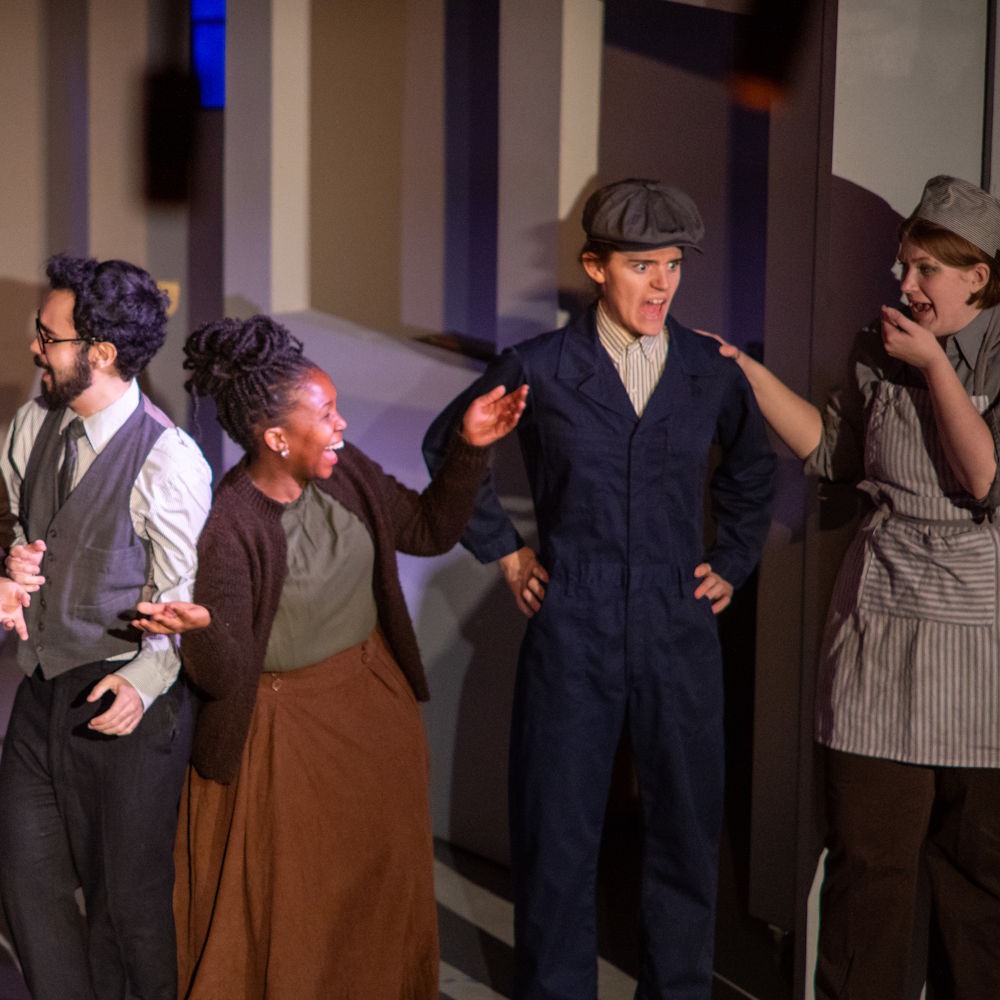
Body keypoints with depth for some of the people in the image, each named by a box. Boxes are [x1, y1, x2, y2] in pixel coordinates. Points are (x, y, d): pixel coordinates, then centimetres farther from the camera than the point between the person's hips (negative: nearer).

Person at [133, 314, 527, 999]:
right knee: (289, 912, 10)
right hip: (284, 731, -6)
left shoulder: (346, 473, -6)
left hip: (378, 705, 7)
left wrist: (470, 449, -6)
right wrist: (202, 628, -48)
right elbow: (222, 674, -26)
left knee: (383, 886, 21)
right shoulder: (228, 525, -25)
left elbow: (430, 530, 7)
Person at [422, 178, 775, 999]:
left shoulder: (713, 371, 3)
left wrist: (733, 560, 15)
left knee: (687, 832, 8)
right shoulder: (539, 369, -4)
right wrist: (503, 548, 8)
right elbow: (446, 445, 12)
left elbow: (752, 468, 23)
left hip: (679, 629, 2)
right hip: (571, 631, -2)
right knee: (557, 837, 5)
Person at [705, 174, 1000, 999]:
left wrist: (934, 366, -16)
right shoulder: (879, 349, 6)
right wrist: (746, 370, 10)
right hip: (881, 626, 3)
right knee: (870, 851, 5)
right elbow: (833, 451, 17)